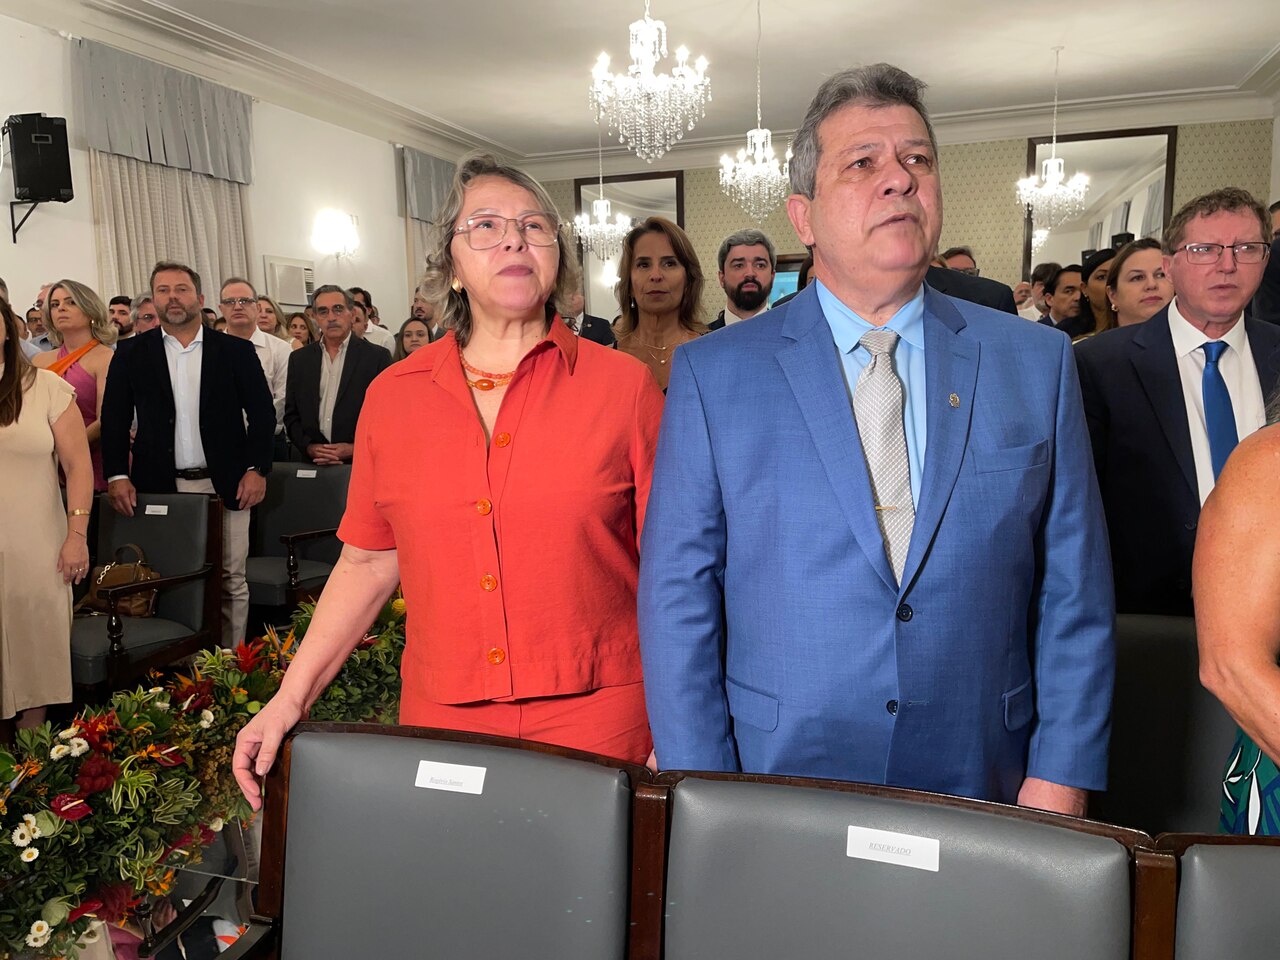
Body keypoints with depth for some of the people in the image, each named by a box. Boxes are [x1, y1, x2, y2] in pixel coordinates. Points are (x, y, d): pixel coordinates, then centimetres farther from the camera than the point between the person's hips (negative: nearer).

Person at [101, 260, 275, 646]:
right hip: (160, 487, 1)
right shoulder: (131, 353, 8)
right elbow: (114, 418, 7)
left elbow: (262, 412, 4)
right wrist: (117, 475, -4)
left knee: (231, 582, 3)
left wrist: (257, 469, -5)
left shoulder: (236, 350, 5)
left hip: (226, 486, -1)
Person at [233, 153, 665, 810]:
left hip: (597, 718, -1)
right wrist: (291, 698, 4)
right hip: (439, 720, 2)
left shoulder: (623, 386, -4)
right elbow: (369, 562, 9)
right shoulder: (393, 396, 3)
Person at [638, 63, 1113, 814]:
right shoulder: (713, 375, -6)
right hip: (779, 799, -1)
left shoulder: (1037, 364, 0)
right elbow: (678, 600, -6)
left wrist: (1061, 776, -3)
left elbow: (1074, 590, 2)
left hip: (979, 797, 2)